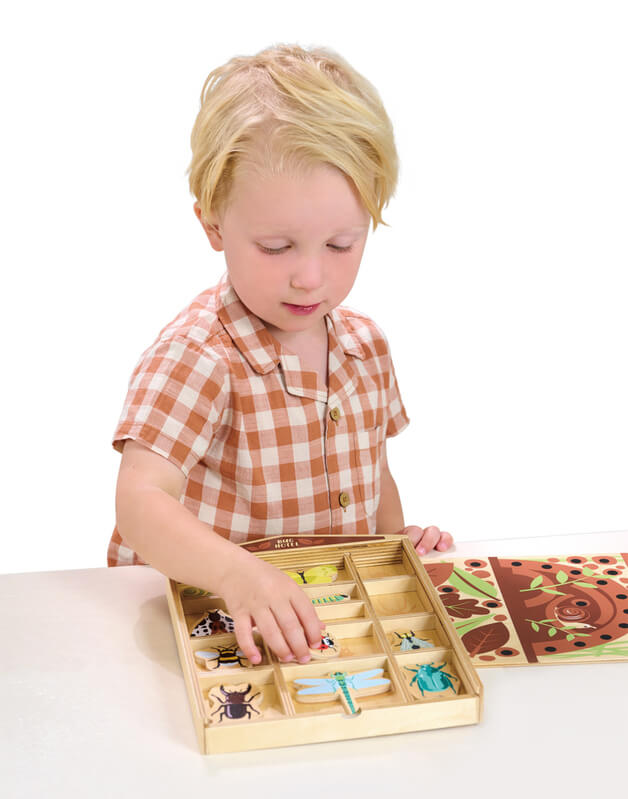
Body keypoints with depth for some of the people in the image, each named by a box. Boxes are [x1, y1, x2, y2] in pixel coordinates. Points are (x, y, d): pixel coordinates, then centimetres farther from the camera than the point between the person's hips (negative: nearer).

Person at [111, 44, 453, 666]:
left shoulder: (366, 345, 5)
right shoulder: (194, 356, -18)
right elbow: (140, 504, -29)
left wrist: (398, 543, 2)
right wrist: (236, 574, -44)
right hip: (211, 612, -4)